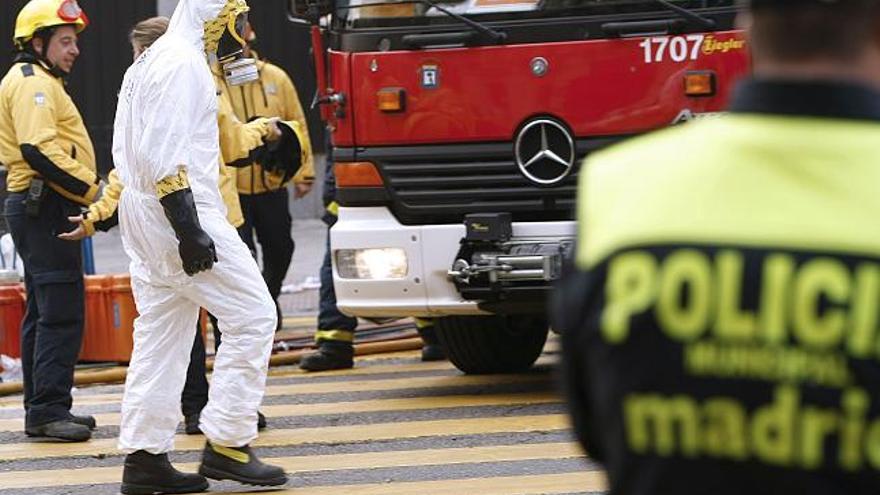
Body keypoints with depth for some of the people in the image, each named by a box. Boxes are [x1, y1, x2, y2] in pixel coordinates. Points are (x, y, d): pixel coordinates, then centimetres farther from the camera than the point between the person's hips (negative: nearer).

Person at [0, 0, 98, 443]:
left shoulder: (40, 82, 22)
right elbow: (38, 149, -24)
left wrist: (88, 191, 11)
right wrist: (92, 190, -22)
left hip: (38, 208, 11)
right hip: (46, 207, -11)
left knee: (44, 313, 14)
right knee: (62, 312, -12)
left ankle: (43, 410, 19)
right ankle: (48, 410, -14)